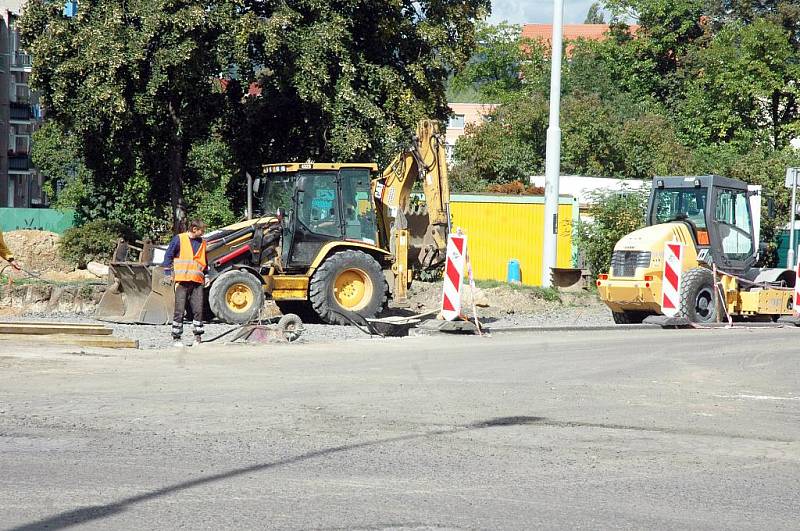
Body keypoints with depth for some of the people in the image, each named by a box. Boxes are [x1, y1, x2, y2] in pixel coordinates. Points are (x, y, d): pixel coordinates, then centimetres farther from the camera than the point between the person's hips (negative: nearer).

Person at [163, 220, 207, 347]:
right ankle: (177, 338, 2)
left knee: (198, 310, -1)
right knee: (179, 311, -3)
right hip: (182, 281, -4)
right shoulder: (179, 239, 0)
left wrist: (206, 274, 18)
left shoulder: (202, 243, 15)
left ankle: (198, 337, 7)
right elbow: (168, 256, 2)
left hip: (197, 281, 4)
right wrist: (168, 274, -4)